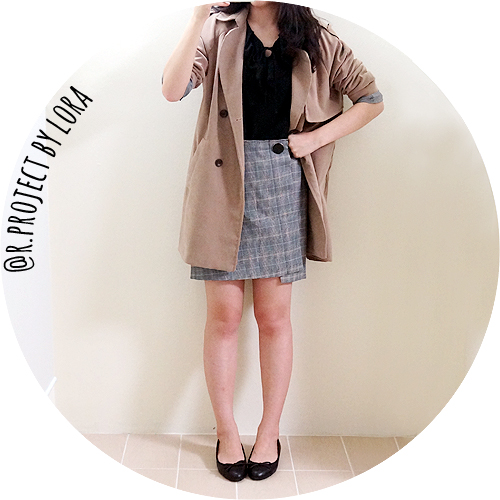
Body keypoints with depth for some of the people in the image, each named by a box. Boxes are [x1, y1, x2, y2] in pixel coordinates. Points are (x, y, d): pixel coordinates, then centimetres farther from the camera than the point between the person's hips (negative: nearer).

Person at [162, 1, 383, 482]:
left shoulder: (317, 41, 9)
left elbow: (372, 99, 10)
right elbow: (173, 90, -7)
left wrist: (316, 139, -1)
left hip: (282, 181, 1)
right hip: (224, 180, 0)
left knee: (273, 315, 5)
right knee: (224, 314, 2)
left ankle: (270, 432, 22)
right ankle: (226, 432, 19)